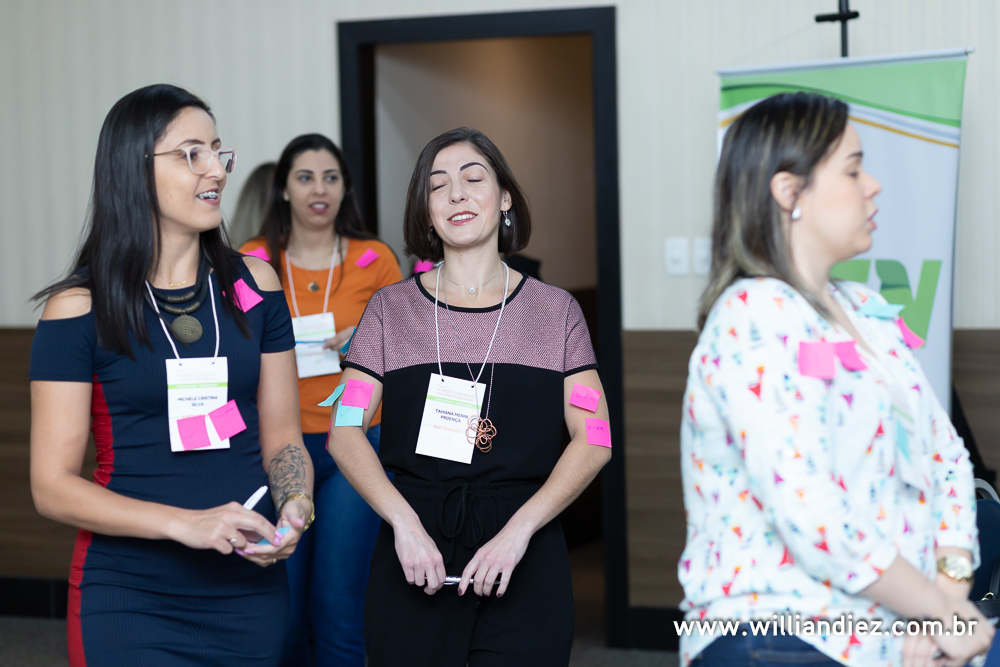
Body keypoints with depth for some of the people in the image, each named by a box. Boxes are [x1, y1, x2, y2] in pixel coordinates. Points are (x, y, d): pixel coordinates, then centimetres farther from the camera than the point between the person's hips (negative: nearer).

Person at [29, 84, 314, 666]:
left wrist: (295, 509, -11)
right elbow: (53, 485, -9)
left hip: (251, 592, 4)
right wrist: (185, 523, -21)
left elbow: (282, 437, 10)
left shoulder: (253, 285, 6)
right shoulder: (80, 308, -7)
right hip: (130, 598, -4)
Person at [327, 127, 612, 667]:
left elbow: (593, 440, -1)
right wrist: (405, 522, -14)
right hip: (414, 560, 0)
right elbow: (345, 433, 1)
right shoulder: (392, 308, 7)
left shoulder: (554, 311, 6)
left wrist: (518, 530, -13)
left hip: (527, 562, 0)